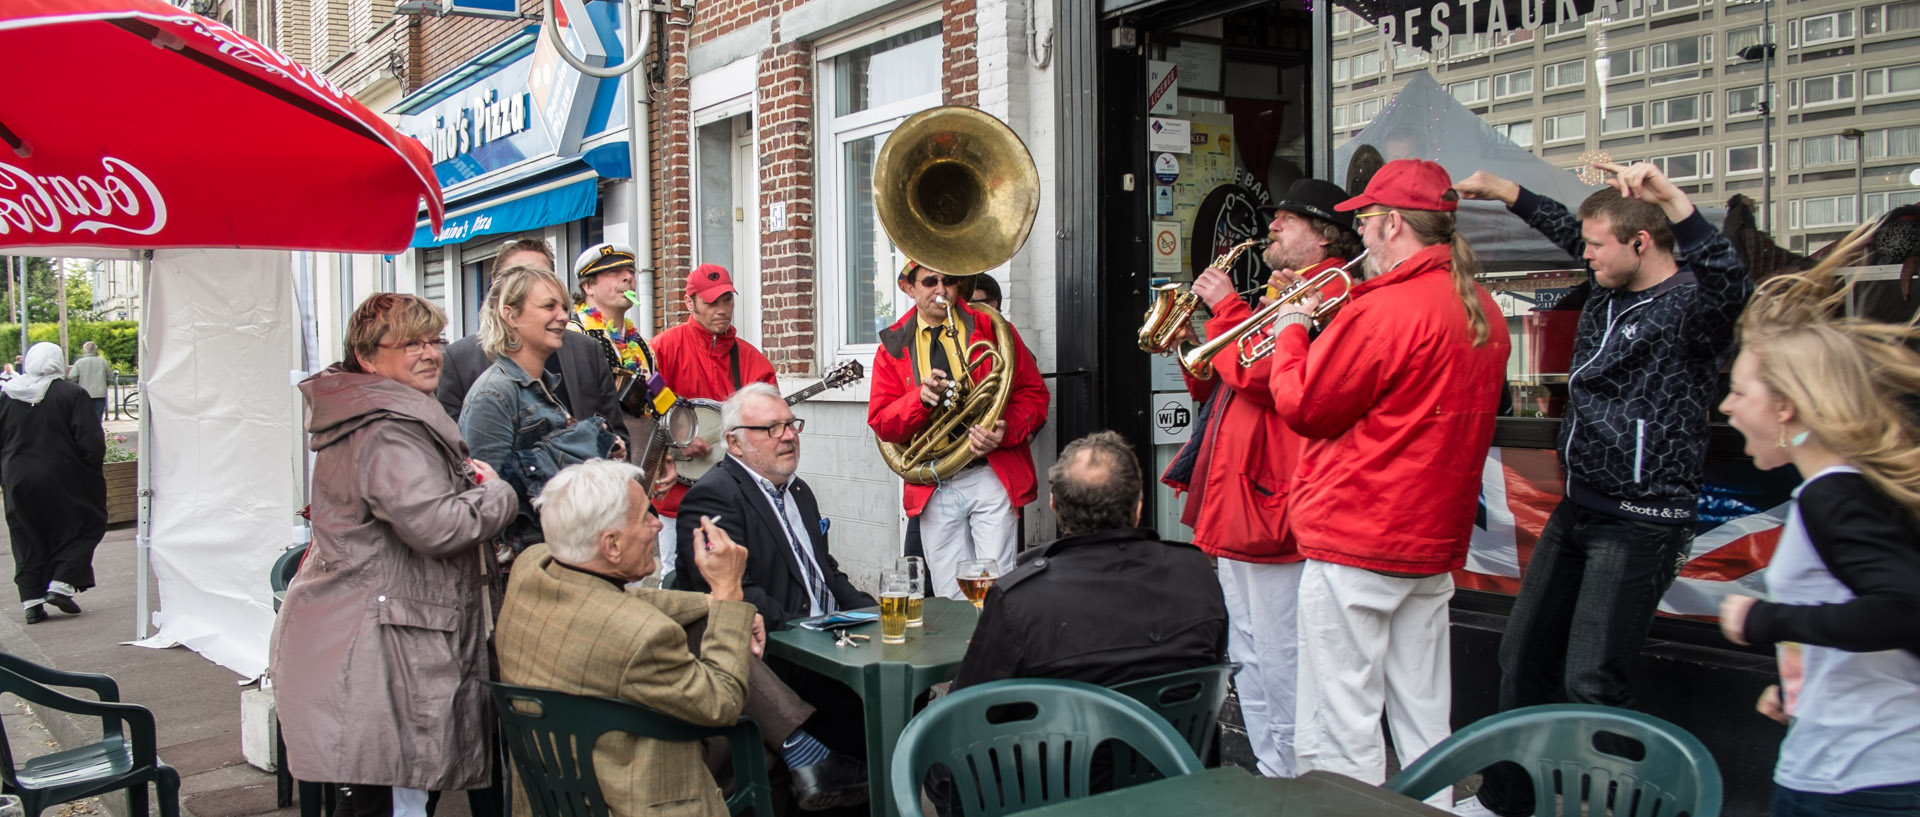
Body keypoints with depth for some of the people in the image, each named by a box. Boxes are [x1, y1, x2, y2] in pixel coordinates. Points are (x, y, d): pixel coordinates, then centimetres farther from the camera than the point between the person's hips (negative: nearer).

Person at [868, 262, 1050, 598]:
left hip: (992, 478, -2)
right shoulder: (893, 347, 9)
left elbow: (1033, 392, 2)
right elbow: (881, 424, 3)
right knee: (950, 598, 4)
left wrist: (1005, 432, -16)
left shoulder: (992, 328, 5)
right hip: (933, 490, 2)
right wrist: (920, 398, -15)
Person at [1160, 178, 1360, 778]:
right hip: (1235, 503, 11)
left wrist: (1225, 305, -11)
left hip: (1271, 503, -11)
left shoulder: (1330, 293, -10)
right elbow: (1215, 388, 23)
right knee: (1248, 660, 18)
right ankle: (1267, 770, 29)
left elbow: (1259, 373, -24)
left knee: (1281, 663, -4)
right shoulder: (1284, 293, 21)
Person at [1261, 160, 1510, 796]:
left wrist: (1291, 328, 4)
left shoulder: (1384, 313, -18)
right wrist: (1332, 320, 11)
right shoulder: (1483, 312, 9)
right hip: (1435, 544, 9)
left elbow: (1302, 405, -12)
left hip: (1356, 541, -9)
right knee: (1424, 727, 17)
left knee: (1337, 741, -1)